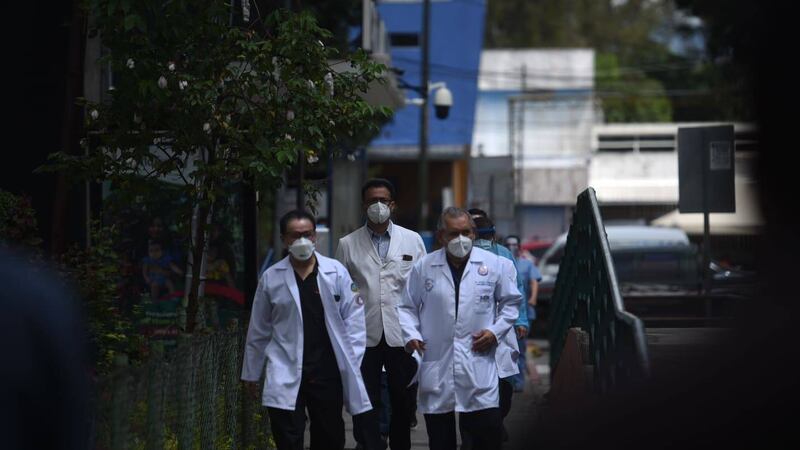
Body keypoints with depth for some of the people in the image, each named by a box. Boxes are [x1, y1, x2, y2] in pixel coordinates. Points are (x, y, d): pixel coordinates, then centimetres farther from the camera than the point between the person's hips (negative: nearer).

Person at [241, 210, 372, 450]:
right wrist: (251, 373, 14)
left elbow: (353, 319, 2)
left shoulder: (336, 272, 1)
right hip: (286, 377, -1)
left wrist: (353, 366, -5)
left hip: (328, 373, 1)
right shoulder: (271, 278, 3)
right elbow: (258, 330, 10)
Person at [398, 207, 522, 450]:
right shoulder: (423, 268, 6)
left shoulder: (495, 265, 4)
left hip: (480, 368, -1)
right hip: (437, 370, 1)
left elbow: (511, 302, 14)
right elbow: (407, 308, 13)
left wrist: (496, 331, -1)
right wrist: (411, 334, -5)